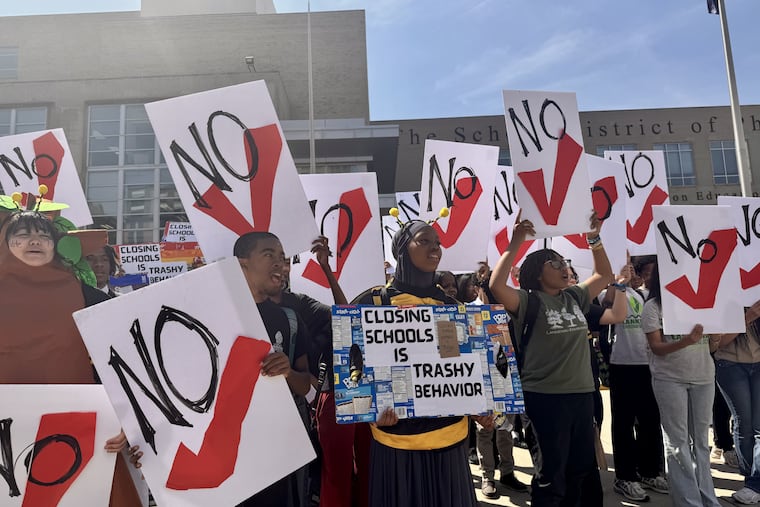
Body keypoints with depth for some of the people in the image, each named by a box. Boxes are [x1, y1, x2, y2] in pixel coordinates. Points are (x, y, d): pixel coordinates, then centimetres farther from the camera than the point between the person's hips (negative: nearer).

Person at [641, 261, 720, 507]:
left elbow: (713, 343, 9)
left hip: (704, 376, 5)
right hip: (670, 378, -4)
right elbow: (657, 347, -11)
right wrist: (686, 341, -28)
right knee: (678, 441, 1)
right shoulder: (653, 306, -5)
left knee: (700, 439, 13)